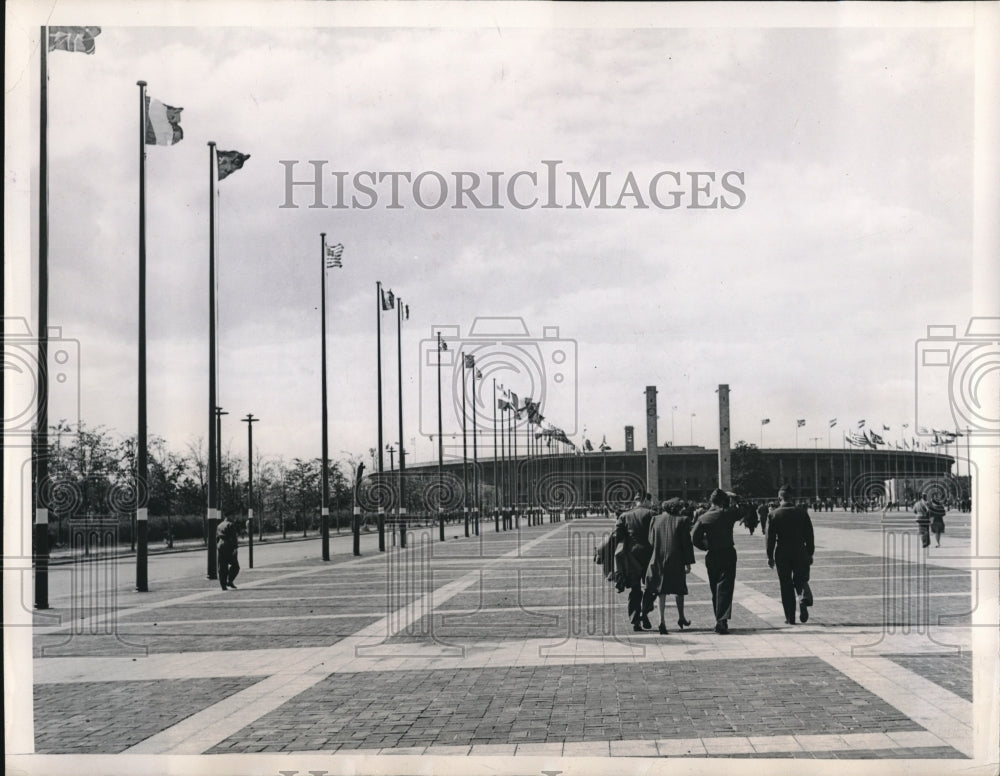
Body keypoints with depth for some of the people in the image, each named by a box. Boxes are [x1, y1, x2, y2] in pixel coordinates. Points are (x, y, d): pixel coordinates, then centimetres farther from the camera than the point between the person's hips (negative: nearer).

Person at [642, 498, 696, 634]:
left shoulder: (655, 520, 1)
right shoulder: (682, 521, -8)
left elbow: (651, 541, 6)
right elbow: (687, 544, -8)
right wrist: (688, 563, -5)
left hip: (658, 560, 2)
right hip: (677, 562, -2)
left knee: (661, 589, 7)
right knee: (679, 588, 16)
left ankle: (662, 620, -2)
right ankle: (681, 617, 25)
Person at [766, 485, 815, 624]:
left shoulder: (774, 514, -4)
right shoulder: (802, 512, -1)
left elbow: (770, 537, -4)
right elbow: (809, 535, 2)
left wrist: (770, 556, 3)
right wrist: (810, 553, 10)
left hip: (782, 554, -1)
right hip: (800, 553, 1)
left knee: (786, 585, 7)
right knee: (801, 580, 15)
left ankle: (790, 617, 6)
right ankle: (804, 599, -17)